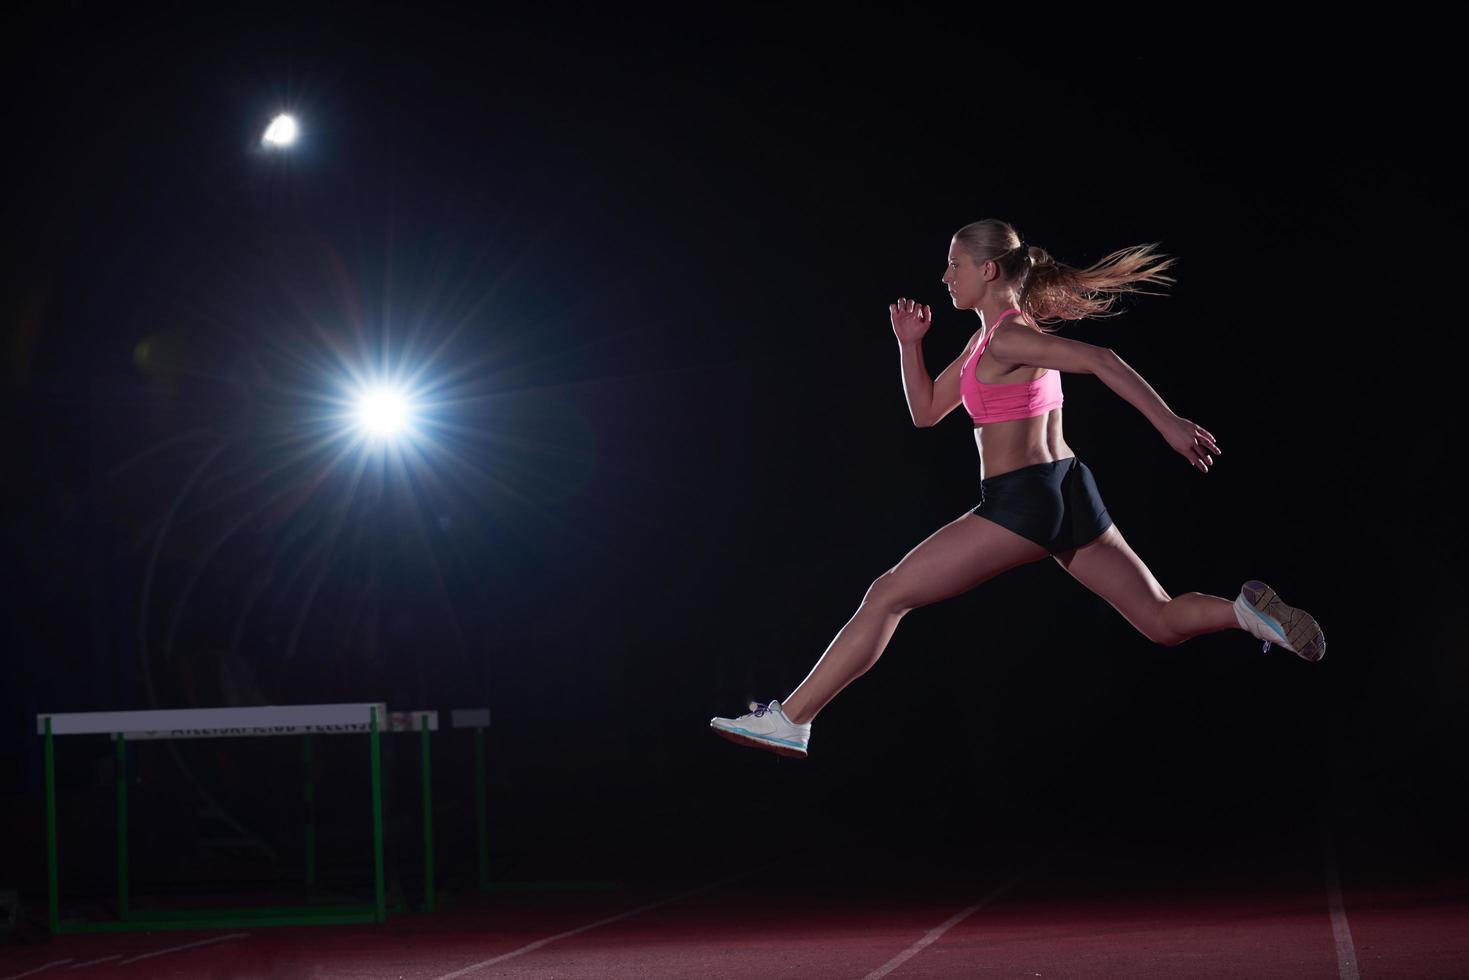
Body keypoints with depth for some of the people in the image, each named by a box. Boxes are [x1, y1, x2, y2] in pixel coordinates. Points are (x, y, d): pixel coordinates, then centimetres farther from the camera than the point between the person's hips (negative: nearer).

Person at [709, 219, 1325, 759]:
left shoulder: (1007, 337, -11)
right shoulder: (987, 340, 18)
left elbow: (1098, 361, -22)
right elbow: (927, 412, 26)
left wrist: (1169, 424, -28)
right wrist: (910, 344, 12)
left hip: (1021, 503, -10)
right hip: (1066, 493, 10)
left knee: (887, 597, -5)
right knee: (1163, 622, 12)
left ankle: (790, 722, -4)